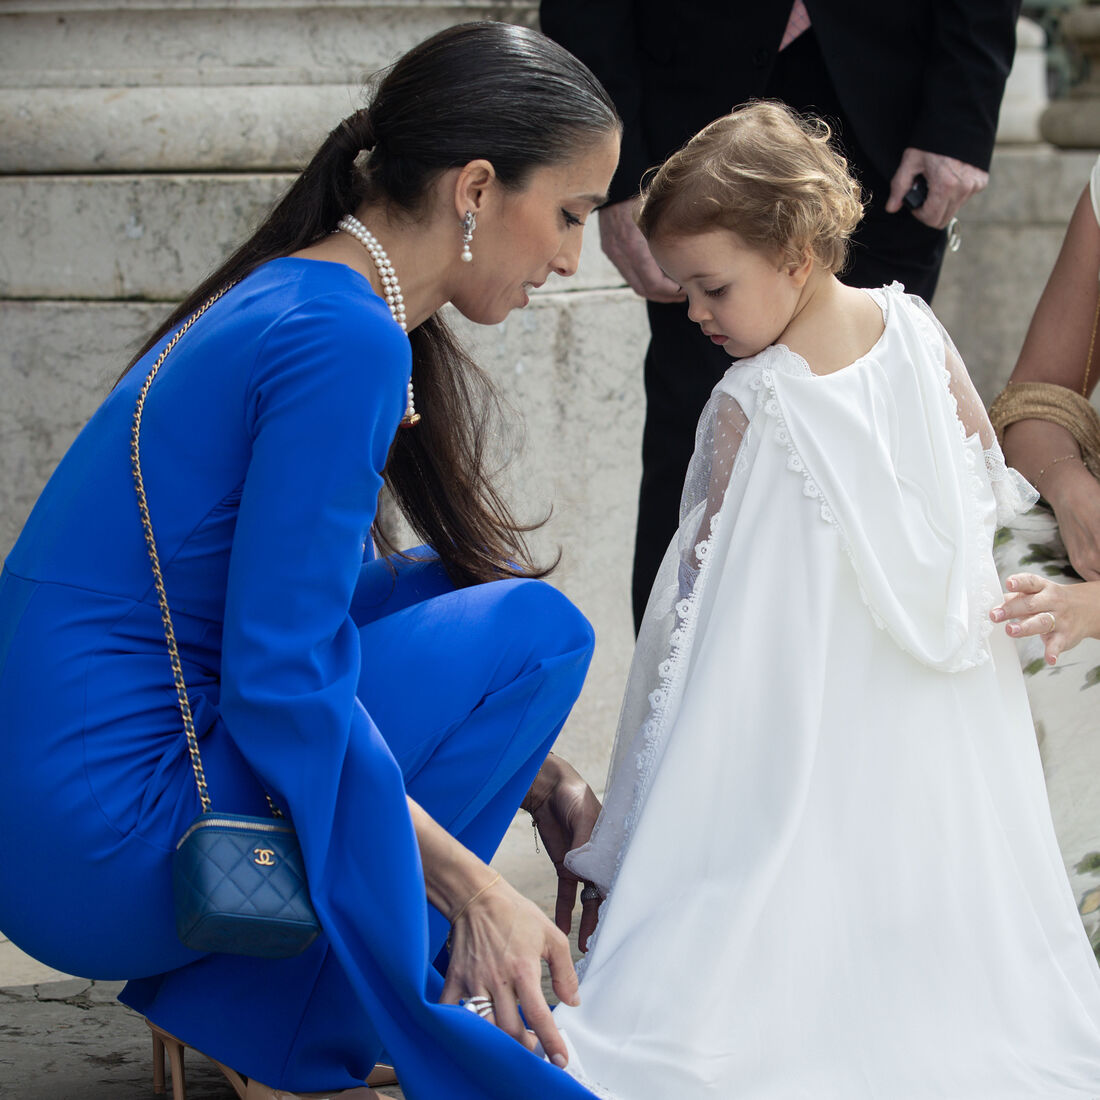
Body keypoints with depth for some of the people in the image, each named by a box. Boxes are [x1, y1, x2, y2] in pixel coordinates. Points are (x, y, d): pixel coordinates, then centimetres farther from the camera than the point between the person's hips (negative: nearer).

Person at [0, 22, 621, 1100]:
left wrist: (536, 775, 19)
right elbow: (282, 679, -22)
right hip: (101, 856, -10)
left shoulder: (300, 299, 13)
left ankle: (213, 995, 12)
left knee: (459, 589, 17)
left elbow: (318, 599, 23)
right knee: (532, 626, -6)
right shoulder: (346, 342, -17)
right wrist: (475, 890, -16)